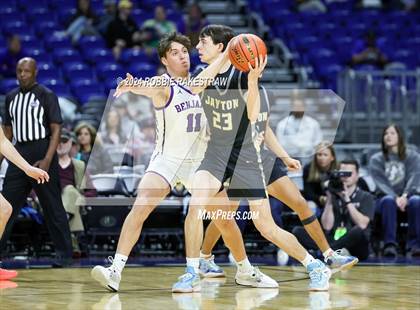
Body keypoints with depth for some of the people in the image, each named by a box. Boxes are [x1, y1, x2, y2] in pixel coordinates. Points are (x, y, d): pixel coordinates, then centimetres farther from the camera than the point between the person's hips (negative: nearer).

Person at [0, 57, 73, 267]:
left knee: (53, 207, -2)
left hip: (41, 151, -6)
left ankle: (64, 254, 4)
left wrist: (47, 161, -19)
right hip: (19, 153, 6)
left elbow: (56, 130, -9)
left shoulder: (47, 96, -5)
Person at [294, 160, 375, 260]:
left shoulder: (366, 197, 6)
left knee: (358, 230, -38)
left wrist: (347, 201, -12)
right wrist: (329, 200, -5)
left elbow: (362, 225, -11)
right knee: (298, 231, -15)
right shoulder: (334, 196, 14)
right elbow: (327, 227, 2)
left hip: (355, 248, -3)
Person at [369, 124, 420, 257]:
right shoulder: (376, 160, 8)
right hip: (386, 196, 0)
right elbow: (381, 183, -6)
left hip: (407, 197, 0)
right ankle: (390, 244, -40)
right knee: (389, 200, -36)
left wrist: (404, 196, -25)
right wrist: (395, 197, -24)